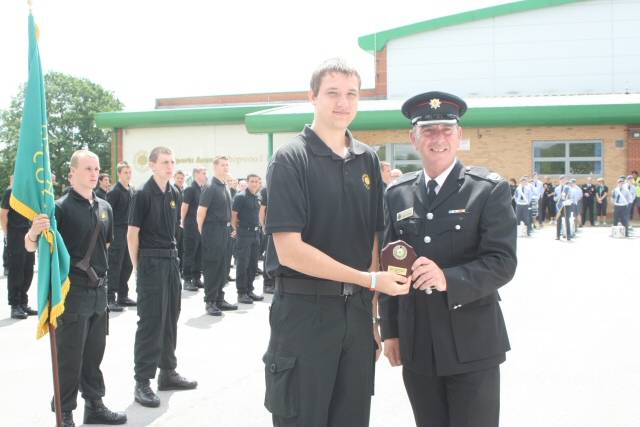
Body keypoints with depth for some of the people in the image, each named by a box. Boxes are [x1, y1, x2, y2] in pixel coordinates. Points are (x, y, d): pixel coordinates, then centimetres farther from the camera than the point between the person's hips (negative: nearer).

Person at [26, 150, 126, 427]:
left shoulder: (105, 207, 9)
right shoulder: (61, 207, -11)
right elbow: (31, 247, -15)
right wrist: (34, 232, -35)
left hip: (99, 291, 6)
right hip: (72, 291, -6)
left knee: (94, 353, 16)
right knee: (69, 357, 1)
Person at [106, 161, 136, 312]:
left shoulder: (131, 191, 14)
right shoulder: (114, 192, -10)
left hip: (129, 232, 7)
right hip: (117, 233, -7)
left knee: (127, 266, 11)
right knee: (115, 266, -5)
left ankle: (123, 296, 20)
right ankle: (110, 299, -1)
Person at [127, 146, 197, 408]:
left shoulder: (174, 195, 8)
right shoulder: (143, 195, -11)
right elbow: (132, 234, -10)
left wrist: (172, 253, 13)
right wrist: (138, 268, -7)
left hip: (171, 260, 7)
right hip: (150, 261, -7)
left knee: (170, 319, 13)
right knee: (150, 321, -4)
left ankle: (168, 372, 26)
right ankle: (142, 382, 4)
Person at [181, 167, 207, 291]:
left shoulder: (202, 189, 12)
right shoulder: (190, 189, -11)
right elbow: (184, 207, -12)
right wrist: (184, 223, -5)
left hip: (201, 227, 7)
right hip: (191, 228, -7)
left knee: (199, 254, 10)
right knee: (189, 255, -1)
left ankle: (196, 278, 18)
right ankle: (187, 280, 4)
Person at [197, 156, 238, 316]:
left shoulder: (226, 188, 14)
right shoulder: (211, 188, -11)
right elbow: (201, 212, -13)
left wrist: (231, 228, 17)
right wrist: (202, 231, -9)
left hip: (225, 231, 8)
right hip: (213, 231, -8)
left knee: (223, 267, 12)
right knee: (212, 267, -2)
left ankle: (219, 299, 22)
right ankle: (210, 302, 5)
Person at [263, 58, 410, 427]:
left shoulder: (368, 160, 8)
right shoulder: (292, 159, -9)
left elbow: (373, 240, 12)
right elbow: (289, 250, -16)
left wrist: (375, 313, 4)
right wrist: (371, 279, -16)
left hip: (357, 311, 5)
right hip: (304, 311, -5)